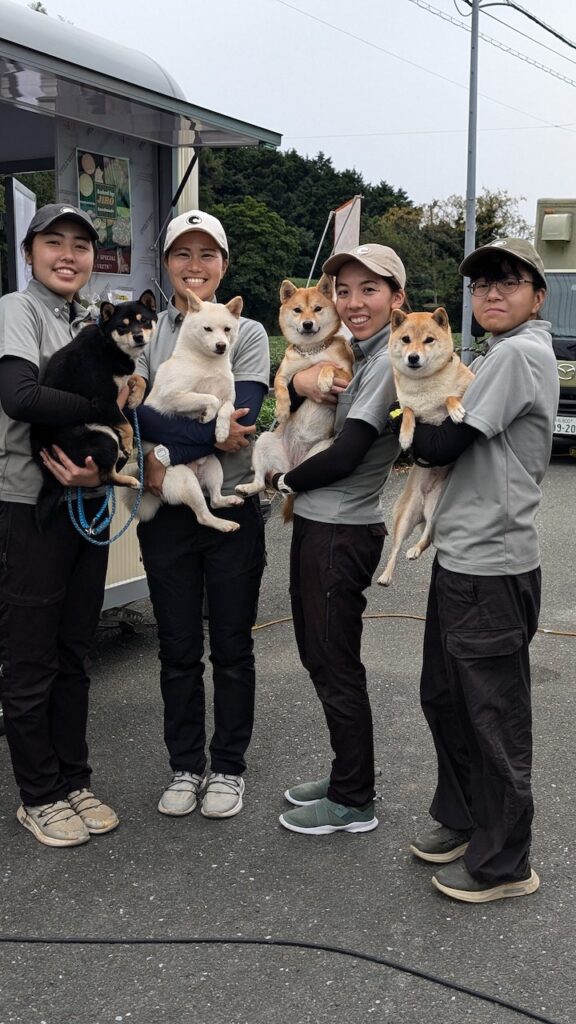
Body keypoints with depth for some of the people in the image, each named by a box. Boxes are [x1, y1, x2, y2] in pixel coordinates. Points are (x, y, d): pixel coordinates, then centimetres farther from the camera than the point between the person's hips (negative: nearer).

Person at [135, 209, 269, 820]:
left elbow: (243, 420, -14)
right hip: (166, 511, 2)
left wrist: (167, 453, -17)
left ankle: (228, 767, 24)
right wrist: (210, 431, -23)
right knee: (178, 648, 11)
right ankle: (185, 765, 26)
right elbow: (135, 410, -11)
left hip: (232, 507, -1)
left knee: (231, 647, 8)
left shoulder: (248, 335, 1)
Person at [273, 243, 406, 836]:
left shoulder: (390, 361, -16)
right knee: (318, 654, 18)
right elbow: (294, 379, 17)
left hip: (342, 531, -9)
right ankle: (345, 779, 32)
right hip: (317, 523, 9)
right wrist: (303, 380, -7)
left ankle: (354, 803, 16)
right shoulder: (358, 353, 12)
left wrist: (285, 480, -4)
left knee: (336, 666, 1)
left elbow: (345, 456, -21)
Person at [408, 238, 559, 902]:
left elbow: (442, 446, -17)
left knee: (494, 714, 1)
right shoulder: (498, 356, 17)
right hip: (461, 556, 10)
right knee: (444, 697, 20)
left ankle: (503, 863, 16)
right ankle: (461, 819, 37)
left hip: (490, 566, -10)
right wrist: (428, 424, 0)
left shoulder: (517, 353, -15)